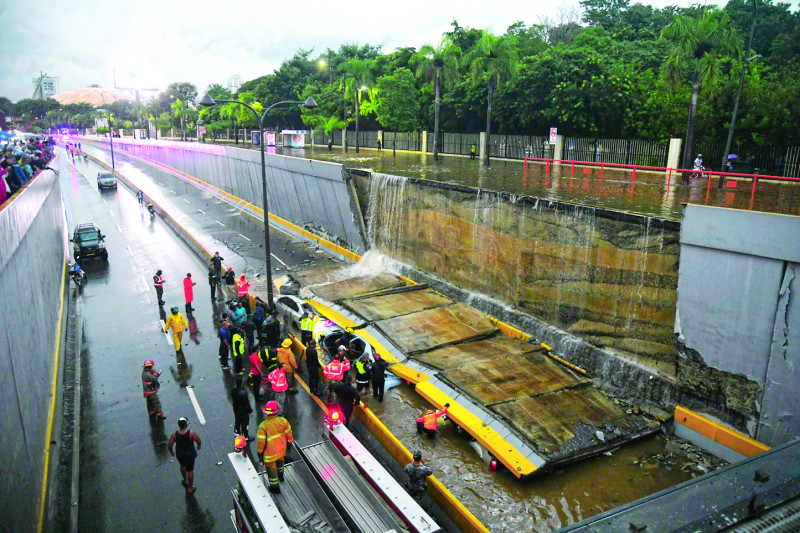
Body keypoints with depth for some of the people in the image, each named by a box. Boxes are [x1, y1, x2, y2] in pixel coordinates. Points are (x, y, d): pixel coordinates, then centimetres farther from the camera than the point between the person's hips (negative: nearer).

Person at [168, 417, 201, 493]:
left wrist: (171, 452, 10)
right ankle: (190, 488, 29)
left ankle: (185, 481, 55)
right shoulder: (191, 433, -29)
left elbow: (169, 445, -12)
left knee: (183, 466, 32)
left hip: (179, 454, 3)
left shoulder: (174, 435, -22)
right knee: (190, 470, 15)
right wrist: (199, 446, 6)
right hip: (190, 454, -3)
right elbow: (199, 441, -18)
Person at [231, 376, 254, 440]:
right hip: (243, 411, -7)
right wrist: (250, 411, -12)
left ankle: (236, 433, 50)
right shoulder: (243, 392, -37)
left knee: (237, 421, 28)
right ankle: (245, 437, 31)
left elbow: (232, 399, 3)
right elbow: (246, 403, -26)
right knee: (244, 423, 14)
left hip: (236, 409, 7)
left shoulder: (233, 389, -14)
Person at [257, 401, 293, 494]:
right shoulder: (283, 421, -17)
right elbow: (288, 433, -3)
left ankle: (275, 487, 35)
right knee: (280, 461, 34)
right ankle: (280, 475, 60)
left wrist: (260, 453, -5)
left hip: (270, 453, -4)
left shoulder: (263, 426, -26)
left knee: (271, 469, 18)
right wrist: (289, 442, 16)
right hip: (282, 450, 4)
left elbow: (261, 442, -20)